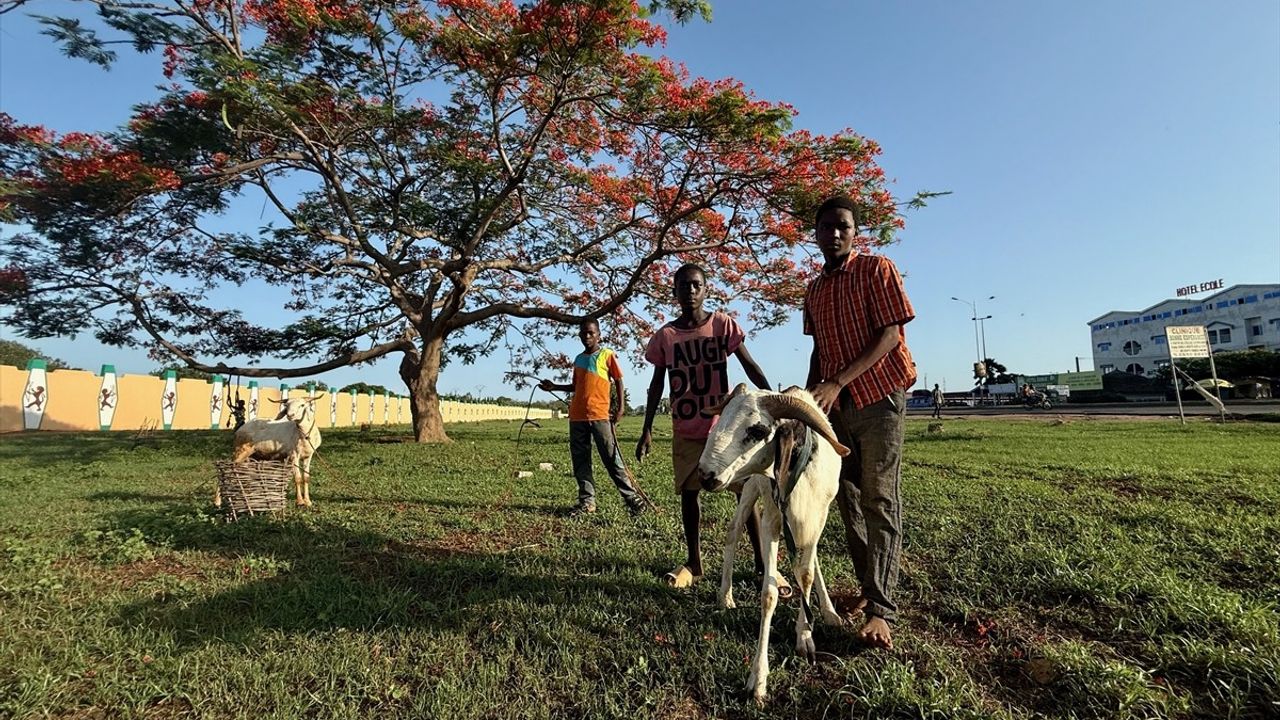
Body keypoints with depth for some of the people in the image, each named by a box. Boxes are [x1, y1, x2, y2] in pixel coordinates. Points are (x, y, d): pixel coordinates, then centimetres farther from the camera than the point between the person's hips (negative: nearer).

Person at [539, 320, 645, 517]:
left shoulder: (607, 355, 1)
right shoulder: (578, 359, 17)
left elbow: (618, 381, 2)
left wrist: (620, 407, -7)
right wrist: (554, 387, 16)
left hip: (600, 415, -6)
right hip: (577, 416, 6)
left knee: (612, 458, -6)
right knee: (580, 461, 7)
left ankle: (631, 497, 2)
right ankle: (587, 501, 15)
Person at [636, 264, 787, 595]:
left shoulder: (724, 324, -4)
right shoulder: (664, 336, -1)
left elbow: (750, 366, -2)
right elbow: (657, 384, 5)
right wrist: (647, 430, 0)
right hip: (685, 431, 2)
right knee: (688, 493, 9)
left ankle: (763, 563, 10)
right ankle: (693, 562, 23)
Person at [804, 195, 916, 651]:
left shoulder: (876, 270, -5)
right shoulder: (814, 291, 13)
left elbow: (890, 335, -13)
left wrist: (837, 383, -21)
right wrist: (810, 394, 9)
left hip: (878, 395, -6)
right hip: (836, 404, 6)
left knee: (879, 501, -7)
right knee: (849, 501, 10)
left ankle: (881, 611, -2)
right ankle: (869, 590, 24)